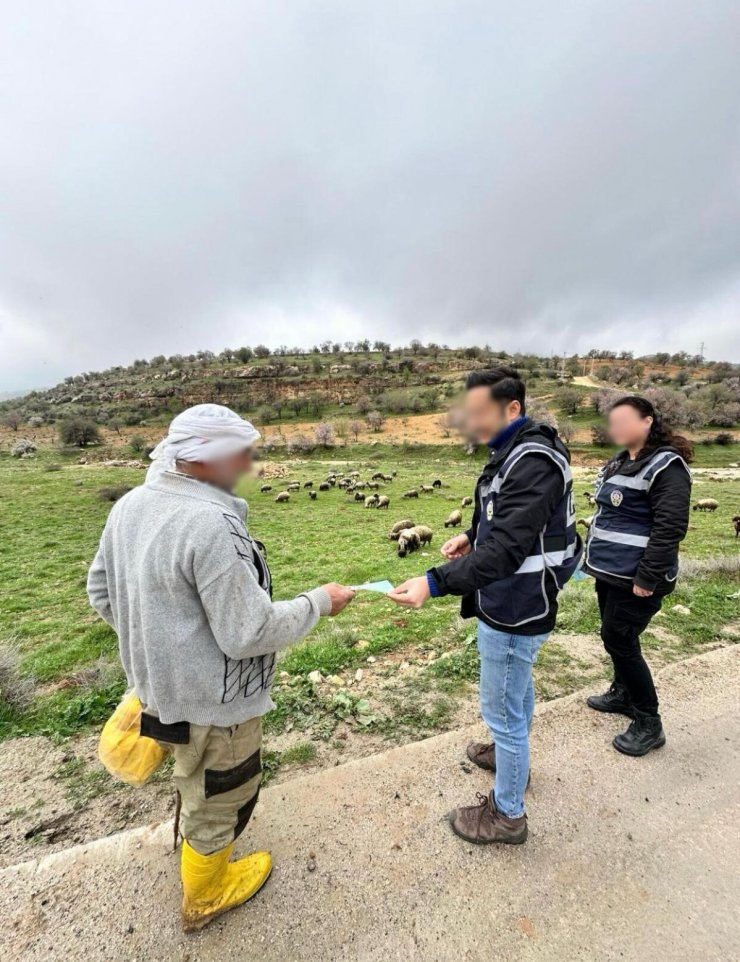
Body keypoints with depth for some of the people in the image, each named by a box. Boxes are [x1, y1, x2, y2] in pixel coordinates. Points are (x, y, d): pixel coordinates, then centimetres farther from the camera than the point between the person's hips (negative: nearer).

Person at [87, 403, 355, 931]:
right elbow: (249, 634, -29)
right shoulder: (211, 523, -32)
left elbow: (102, 592, 7)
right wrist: (319, 602, -16)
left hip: (159, 683, 8)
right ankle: (205, 896, 49)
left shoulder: (130, 505, -4)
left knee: (197, 782, 34)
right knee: (217, 798, 21)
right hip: (211, 701, -8)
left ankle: (198, 844, 62)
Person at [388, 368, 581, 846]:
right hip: (520, 603, 10)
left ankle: (507, 815, 33)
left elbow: (505, 548, -36)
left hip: (514, 611, -10)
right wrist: (473, 536, 1)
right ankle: (512, 755, 56)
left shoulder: (533, 463, -27)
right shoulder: (519, 451, 5)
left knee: (503, 711, 9)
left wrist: (435, 582, -43)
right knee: (518, 690, 30)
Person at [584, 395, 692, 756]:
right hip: (611, 571, 9)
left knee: (618, 641, 0)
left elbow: (670, 527, -22)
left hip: (635, 577, -8)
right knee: (616, 638, 19)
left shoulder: (666, 466, -17)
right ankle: (623, 694, 40)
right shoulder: (620, 463, 11)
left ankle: (649, 723, 17)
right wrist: (593, 555, 18)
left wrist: (647, 579, -22)